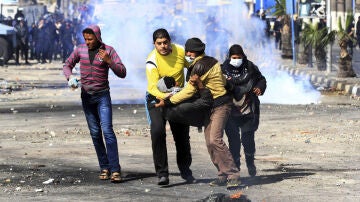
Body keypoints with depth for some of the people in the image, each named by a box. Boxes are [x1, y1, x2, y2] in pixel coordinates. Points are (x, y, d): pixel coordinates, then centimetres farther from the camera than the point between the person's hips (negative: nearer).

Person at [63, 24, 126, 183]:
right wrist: (70, 77, -7)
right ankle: (104, 167, 12)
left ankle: (115, 170, -19)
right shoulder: (80, 49, 1)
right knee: (95, 133, 5)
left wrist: (108, 61, -26)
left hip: (103, 96, -4)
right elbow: (67, 65, 15)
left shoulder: (108, 51, -7)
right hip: (86, 96, 4)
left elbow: (122, 73, -11)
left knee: (107, 130, -15)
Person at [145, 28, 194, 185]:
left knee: (182, 135, 9)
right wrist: (163, 96, -52)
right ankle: (162, 174, -20)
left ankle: (185, 170, 31)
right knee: (157, 131, -24)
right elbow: (153, 87, -33)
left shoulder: (180, 51, -12)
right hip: (157, 98, -4)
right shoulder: (152, 61, -23)